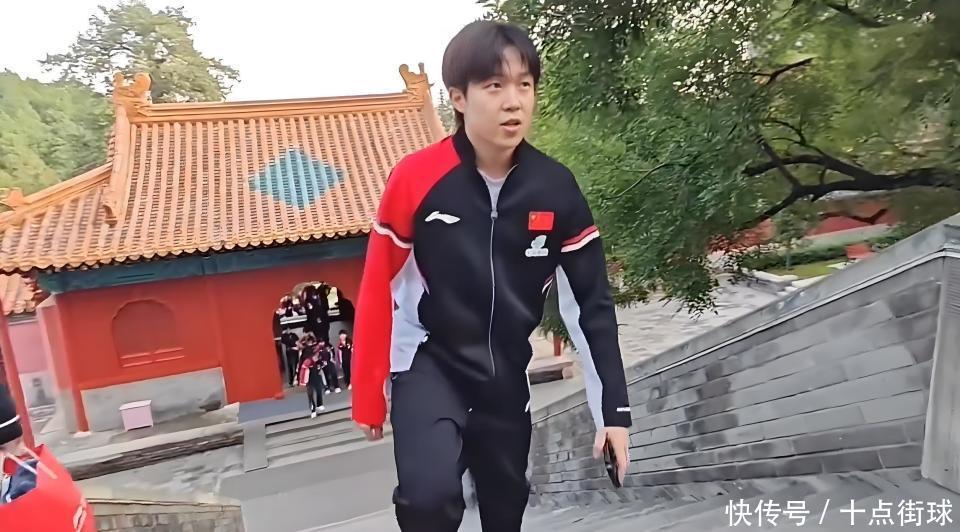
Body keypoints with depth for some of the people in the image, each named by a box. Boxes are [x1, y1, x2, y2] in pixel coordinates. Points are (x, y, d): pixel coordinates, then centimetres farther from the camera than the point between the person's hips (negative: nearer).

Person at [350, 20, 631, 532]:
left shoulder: (556, 189, -11)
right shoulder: (415, 179, -18)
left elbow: (590, 302, -5)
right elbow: (378, 290, -9)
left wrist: (612, 407, -5)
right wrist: (368, 393, -3)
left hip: (506, 377, 3)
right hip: (429, 364, -3)